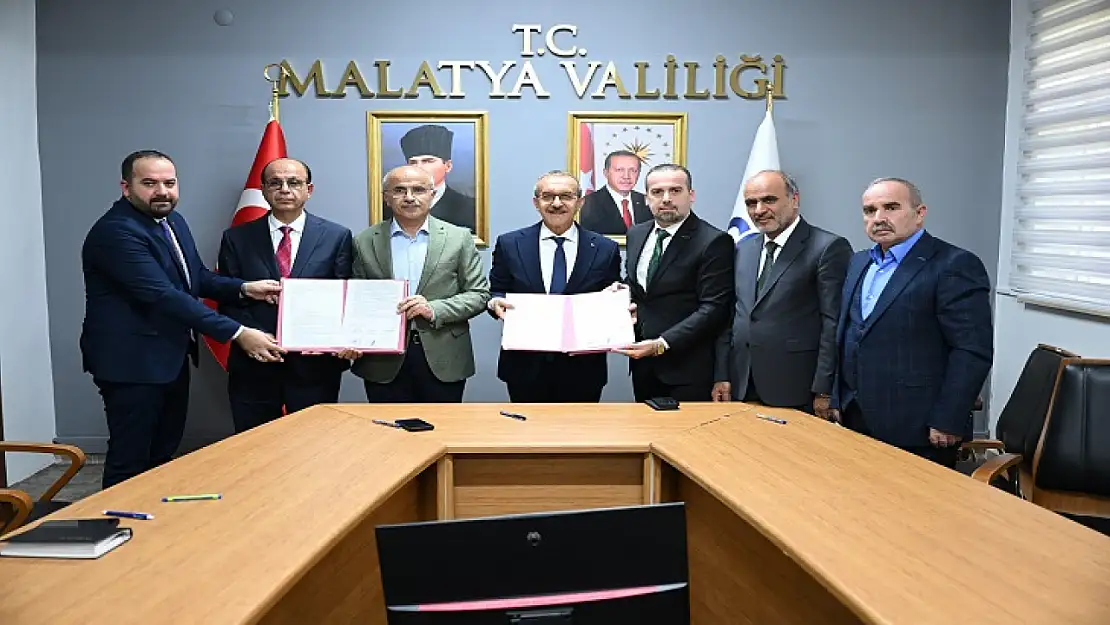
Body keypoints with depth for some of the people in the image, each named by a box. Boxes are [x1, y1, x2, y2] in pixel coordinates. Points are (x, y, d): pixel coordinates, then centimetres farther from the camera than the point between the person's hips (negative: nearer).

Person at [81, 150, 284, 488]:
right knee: (130, 461, 3)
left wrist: (244, 288, -4)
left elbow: (198, 276, 16)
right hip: (132, 362, -9)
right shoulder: (116, 232, -22)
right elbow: (164, 296, -29)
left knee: (164, 453, 20)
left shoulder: (173, 221, 8)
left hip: (172, 356, 9)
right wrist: (237, 333, -31)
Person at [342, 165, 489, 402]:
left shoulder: (459, 238, 2)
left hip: (443, 364, 0)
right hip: (384, 365, 1)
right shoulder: (365, 242, 6)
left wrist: (434, 309, -13)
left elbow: (479, 294, 1)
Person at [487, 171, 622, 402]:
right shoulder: (509, 244, 2)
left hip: (582, 369, 0)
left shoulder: (605, 250, 1)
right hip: (525, 367, 0)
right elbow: (496, 292, 8)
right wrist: (496, 302, -13)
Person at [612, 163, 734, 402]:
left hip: (687, 367, -6)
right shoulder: (636, 235, 10)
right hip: (642, 364, 6)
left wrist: (662, 344, -22)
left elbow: (714, 308, -16)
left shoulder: (714, 242, -12)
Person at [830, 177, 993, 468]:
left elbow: (972, 351, -15)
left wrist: (947, 423, -16)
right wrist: (838, 400, 13)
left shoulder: (955, 265, -11)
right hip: (857, 420, 7)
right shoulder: (859, 263, 13)